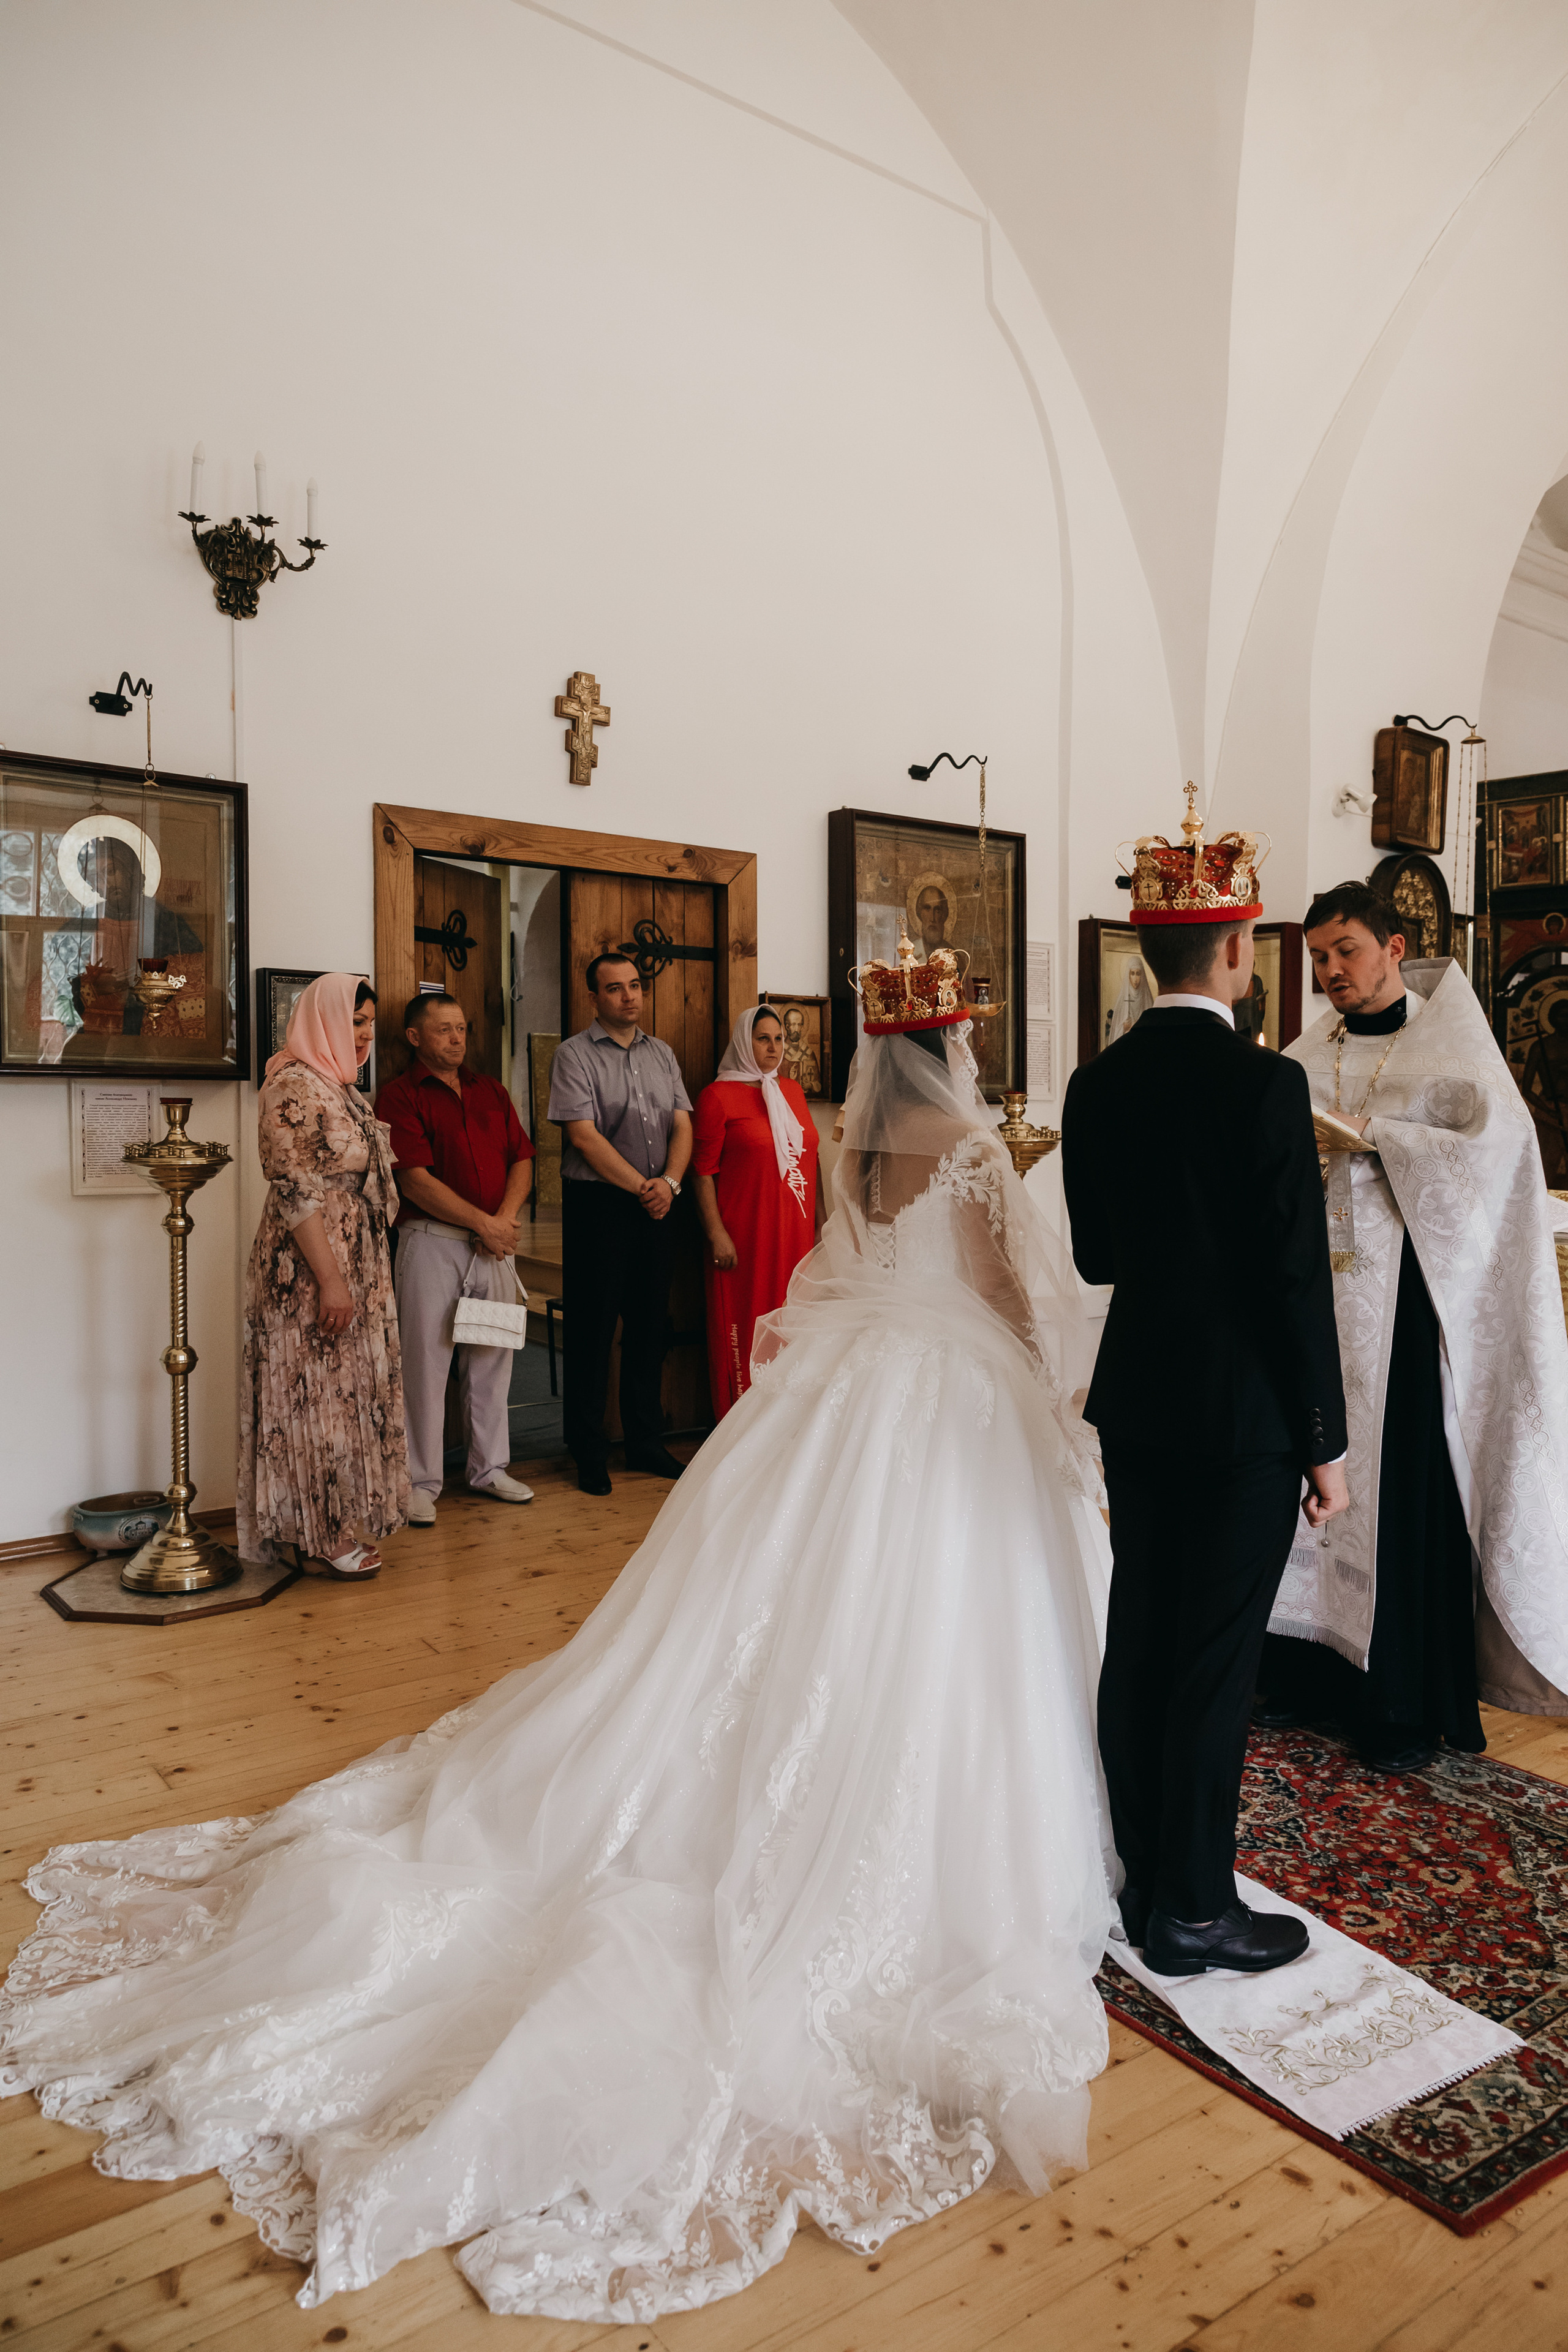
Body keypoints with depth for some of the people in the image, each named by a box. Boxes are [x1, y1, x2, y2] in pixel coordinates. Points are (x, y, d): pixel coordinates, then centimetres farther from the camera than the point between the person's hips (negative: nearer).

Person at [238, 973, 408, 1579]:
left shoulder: (343, 1090, 14)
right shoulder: (293, 1089, -16)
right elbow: (295, 1192, -21)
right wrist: (330, 1280, -23)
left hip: (358, 1272, 10)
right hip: (310, 1273, -10)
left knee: (347, 1390, 14)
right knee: (317, 1394, -1)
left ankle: (338, 1527, 24)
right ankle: (319, 1539, 9)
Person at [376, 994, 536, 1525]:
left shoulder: (491, 1091, 15)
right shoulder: (400, 1096, -4)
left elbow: (522, 1159, 11)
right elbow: (416, 1181, -13)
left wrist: (505, 1218, -7)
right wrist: (483, 1223, -12)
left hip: (495, 1239, 5)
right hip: (432, 1240, -5)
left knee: (493, 1356, 10)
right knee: (426, 1360, -2)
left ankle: (490, 1467, 23)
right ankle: (421, 1483, 8)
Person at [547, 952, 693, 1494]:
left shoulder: (661, 1054, 14)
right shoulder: (575, 1054, -4)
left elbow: (682, 1125, 9)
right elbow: (585, 1136, -13)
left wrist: (668, 1181, -9)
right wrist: (640, 1187, -12)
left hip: (657, 1205, 5)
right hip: (598, 1205, -5)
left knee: (650, 1325, 10)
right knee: (592, 1329, 0)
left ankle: (646, 1443, 22)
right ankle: (588, 1454, 11)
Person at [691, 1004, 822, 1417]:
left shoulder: (792, 1090, 14)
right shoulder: (717, 1096, -5)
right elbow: (703, 1171, -9)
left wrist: (820, 1222, 16)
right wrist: (716, 1234, -15)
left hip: (795, 1233, 6)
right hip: (746, 1236, -6)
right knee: (744, 1328, 0)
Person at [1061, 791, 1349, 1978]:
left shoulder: (1097, 1086, 1)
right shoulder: (1265, 1084, -17)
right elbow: (1299, 1280, -16)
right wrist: (1328, 1442, -7)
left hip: (1134, 1401, 6)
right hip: (1246, 1413, -6)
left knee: (1137, 1640, 16)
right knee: (1218, 1659, 5)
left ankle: (1147, 1878, 32)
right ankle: (1194, 1912, 20)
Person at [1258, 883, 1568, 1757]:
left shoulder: (1449, 1045, 2)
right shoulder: (1308, 1057, 12)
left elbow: (1497, 1147, -10)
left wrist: (1375, 1137, -15)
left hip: (1406, 1300, -4)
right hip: (1316, 1295, 4)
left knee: (1404, 1495, -1)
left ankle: (1409, 1705, 12)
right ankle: (1311, 1671, 20)